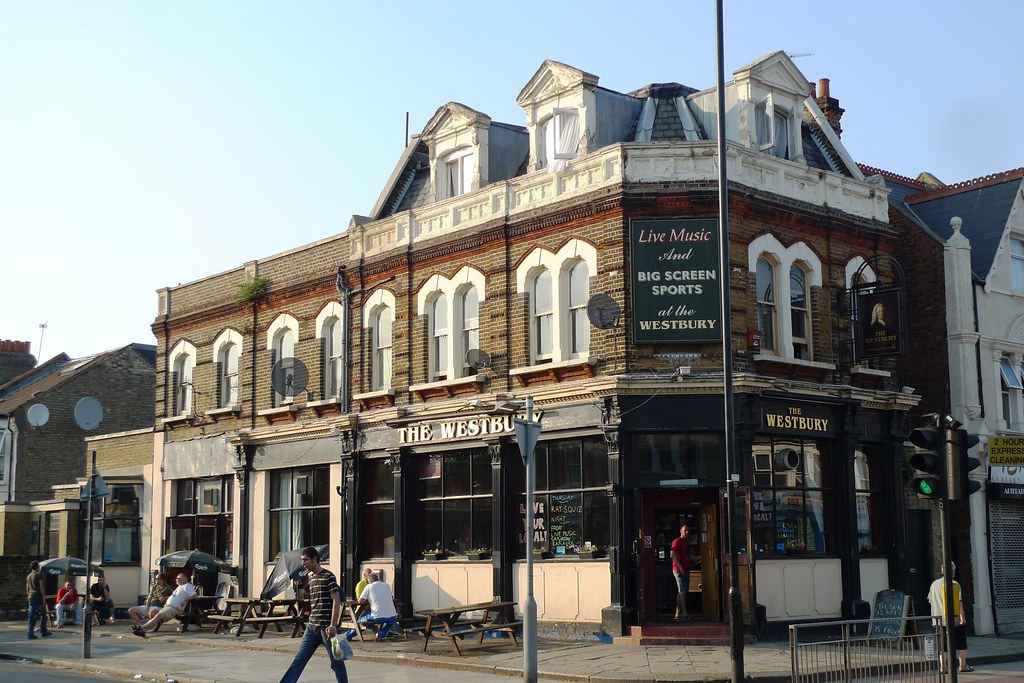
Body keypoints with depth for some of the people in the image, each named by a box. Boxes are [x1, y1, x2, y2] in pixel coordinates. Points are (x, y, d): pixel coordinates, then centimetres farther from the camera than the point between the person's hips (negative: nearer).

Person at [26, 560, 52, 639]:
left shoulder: (28, 576, 14)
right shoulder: (39, 574, -8)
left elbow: (27, 589, 18)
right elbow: (41, 587, -14)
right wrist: (44, 598, -13)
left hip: (31, 598, 6)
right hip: (38, 597, -6)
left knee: (31, 616, 3)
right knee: (43, 615, 7)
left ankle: (30, 634, -2)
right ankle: (43, 631, 12)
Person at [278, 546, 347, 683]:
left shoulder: (328, 576, -9)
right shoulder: (310, 577, 13)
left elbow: (336, 601, -14)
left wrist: (333, 625, -19)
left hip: (326, 627, -7)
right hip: (312, 626, 7)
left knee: (336, 661, 1)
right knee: (298, 660, 5)